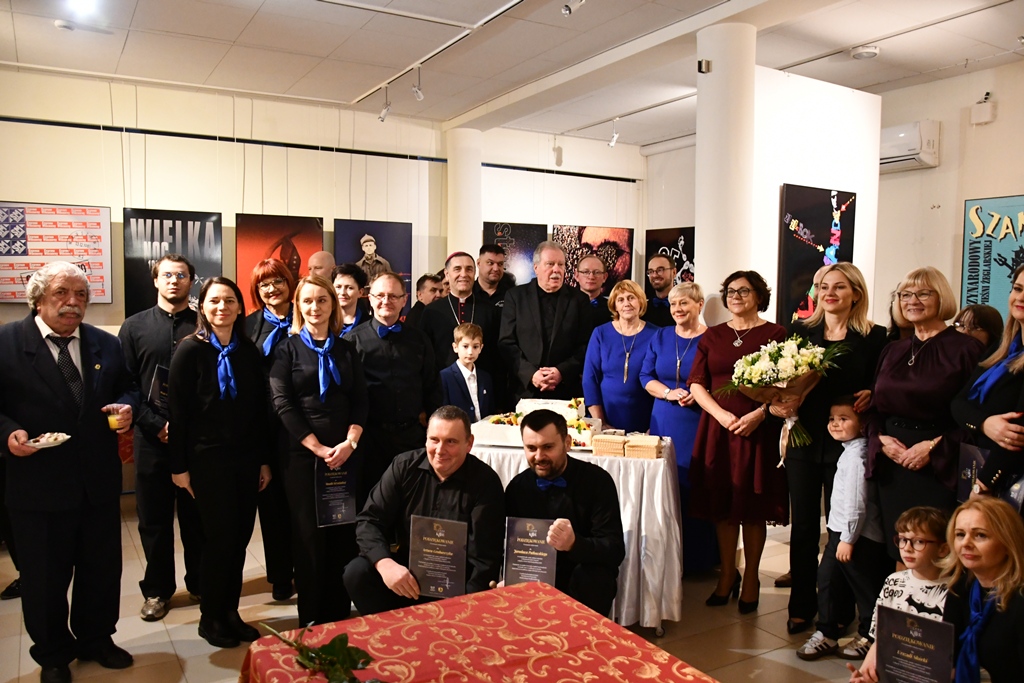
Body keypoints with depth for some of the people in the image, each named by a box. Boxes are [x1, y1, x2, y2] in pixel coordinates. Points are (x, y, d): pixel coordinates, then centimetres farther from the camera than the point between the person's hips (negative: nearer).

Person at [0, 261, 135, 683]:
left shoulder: (106, 344, 5)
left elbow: (126, 389, 14)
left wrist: (126, 408, -7)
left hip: (100, 483, 4)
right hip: (38, 485, -3)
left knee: (102, 569, 17)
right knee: (44, 577, 13)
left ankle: (96, 639, 40)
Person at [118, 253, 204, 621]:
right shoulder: (135, 327, 5)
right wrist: (157, 425, -9)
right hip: (152, 437, 1)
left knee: (197, 514, 8)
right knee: (153, 516, 9)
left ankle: (199, 582, 25)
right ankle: (157, 589, 25)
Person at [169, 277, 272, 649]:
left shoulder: (250, 352, 5)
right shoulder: (190, 350, -6)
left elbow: (260, 409, 8)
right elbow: (178, 411, -7)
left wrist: (264, 460, 8)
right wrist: (179, 466, -9)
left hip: (246, 459, 4)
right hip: (207, 459, -4)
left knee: (240, 536, 8)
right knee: (220, 537, 0)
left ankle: (230, 612, 24)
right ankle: (210, 618, 19)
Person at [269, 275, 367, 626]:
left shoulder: (346, 350, 11)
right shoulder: (288, 349, 3)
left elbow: (360, 400, 6)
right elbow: (282, 403, -6)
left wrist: (349, 442, -10)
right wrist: (318, 448, -13)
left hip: (345, 453, 2)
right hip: (302, 453, -2)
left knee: (344, 533, 4)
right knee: (309, 534, 2)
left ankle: (339, 615, 17)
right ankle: (310, 618, 16)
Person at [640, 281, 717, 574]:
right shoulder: (661, 336, 10)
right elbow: (646, 376, 7)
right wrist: (669, 392, -9)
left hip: (699, 425, -4)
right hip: (664, 423, 4)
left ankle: (697, 558, 13)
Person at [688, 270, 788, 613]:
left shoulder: (775, 333, 1)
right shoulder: (713, 335, 11)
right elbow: (696, 383, 5)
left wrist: (758, 414, -18)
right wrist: (722, 414, -9)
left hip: (758, 429, -3)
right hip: (717, 428, 3)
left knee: (753, 507, 4)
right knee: (721, 504, 8)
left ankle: (751, 578, 21)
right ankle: (727, 574, 23)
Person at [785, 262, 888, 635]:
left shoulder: (874, 337, -1)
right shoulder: (801, 332, 7)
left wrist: (871, 396, -20)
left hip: (845, 445, -2)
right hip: (804, 441, 2)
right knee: (803, 526, 10)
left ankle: (839, 612, 23)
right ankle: (801, 605, 24)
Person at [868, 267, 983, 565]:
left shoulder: (965, 349, -5)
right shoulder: (892, 351, 13)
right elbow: (874, 407, 13)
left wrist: (934, 446, -18)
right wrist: (881, 438, -5)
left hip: (939, 469, -5)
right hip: (892, 465, 5)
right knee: (897, 549, 10)